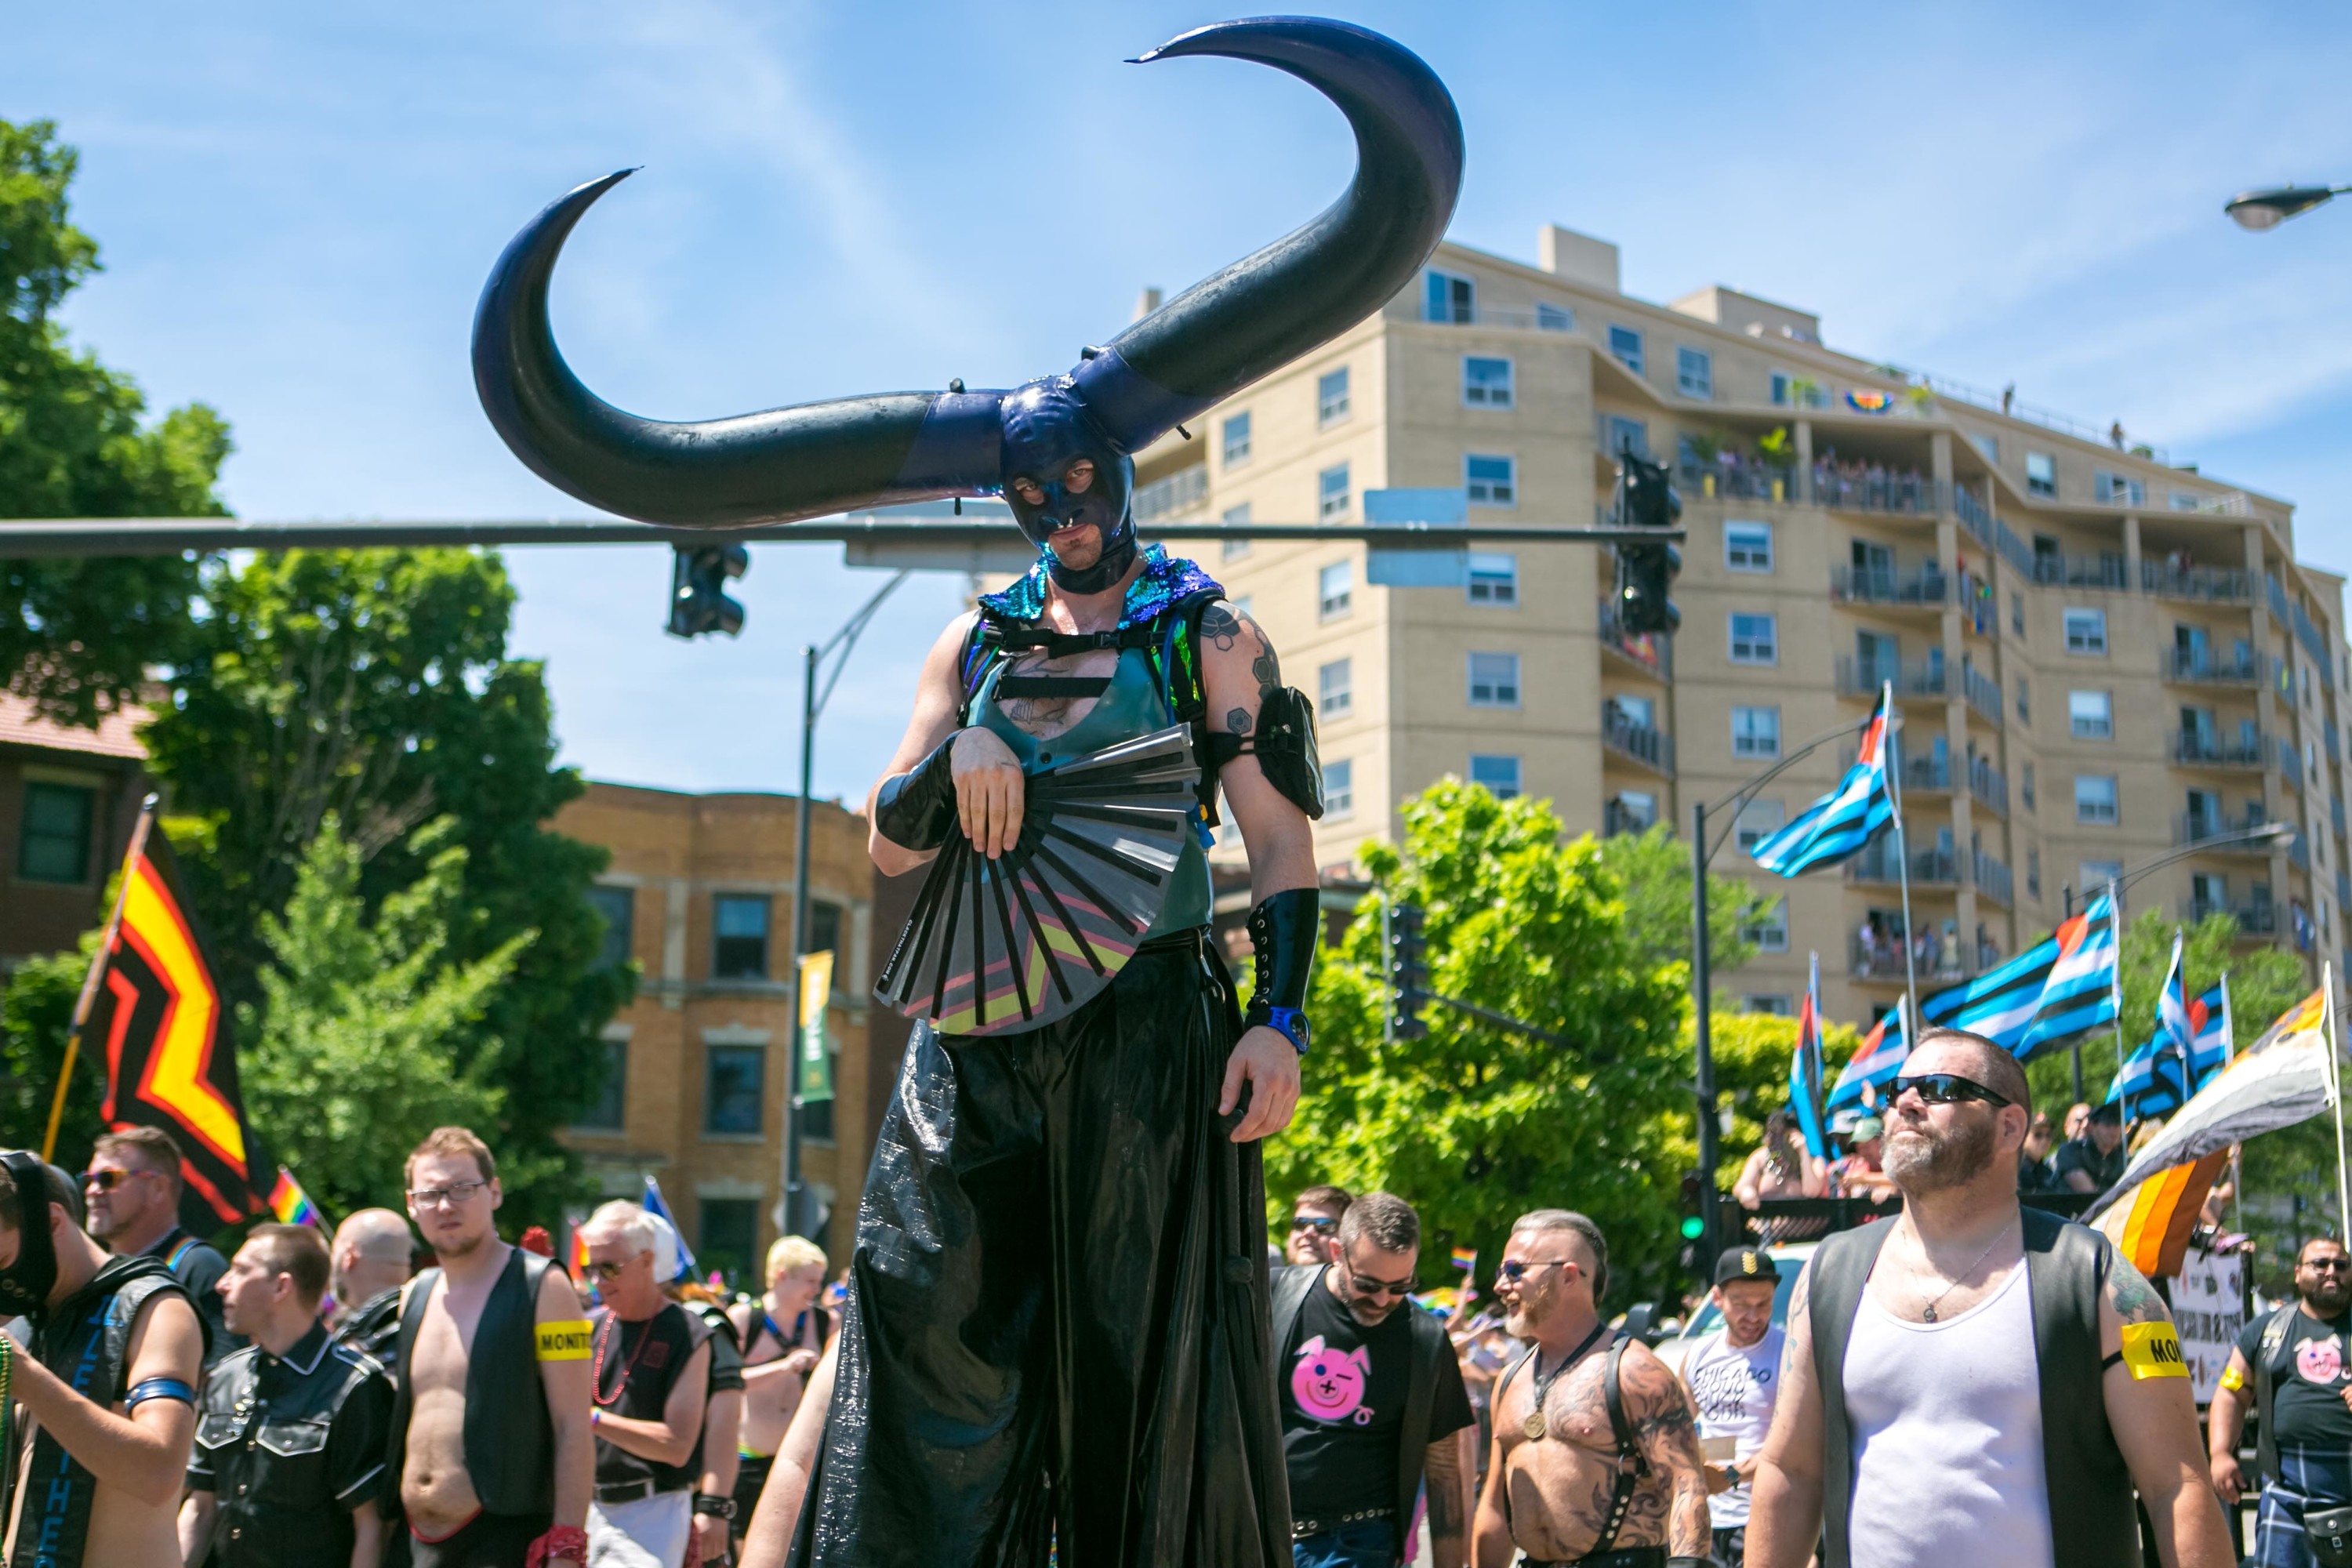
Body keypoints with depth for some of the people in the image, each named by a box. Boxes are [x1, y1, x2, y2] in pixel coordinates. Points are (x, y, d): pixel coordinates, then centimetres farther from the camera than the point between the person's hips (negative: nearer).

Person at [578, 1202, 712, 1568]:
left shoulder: (687, 1337, -8)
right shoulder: (591, 1327, 9)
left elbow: (677, 1446, -16)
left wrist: (594, 1418, -20)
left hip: (653, 1513, -5)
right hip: (590, 1507, 6)